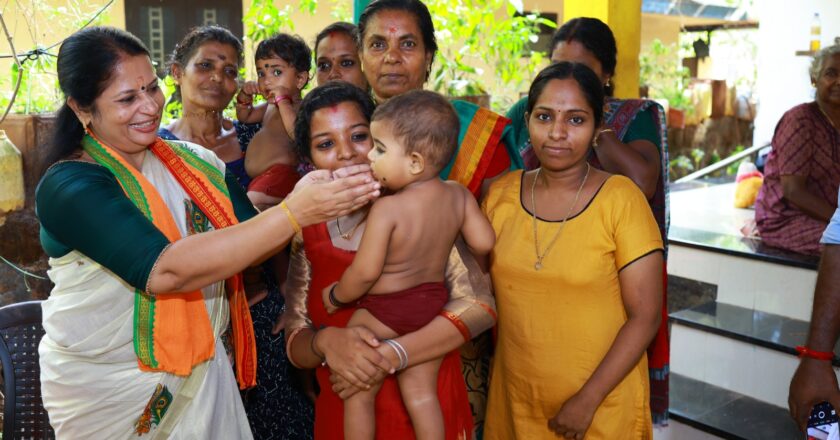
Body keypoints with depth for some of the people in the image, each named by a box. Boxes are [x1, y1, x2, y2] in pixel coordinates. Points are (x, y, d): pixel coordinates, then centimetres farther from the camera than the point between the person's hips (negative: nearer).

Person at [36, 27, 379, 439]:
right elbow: (165, 270, -32)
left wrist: (325, 199, -24)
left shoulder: (195, 161, 0)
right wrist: (293, 212, -36)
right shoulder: (67, 185, -18)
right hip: (110, 386, -4)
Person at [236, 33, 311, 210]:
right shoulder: (270, 106, 21)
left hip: (281, 173, -11)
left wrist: (283, 100, -25)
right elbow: (245, 117, 38)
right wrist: (245, 97, 16)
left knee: (253, 202, -33)